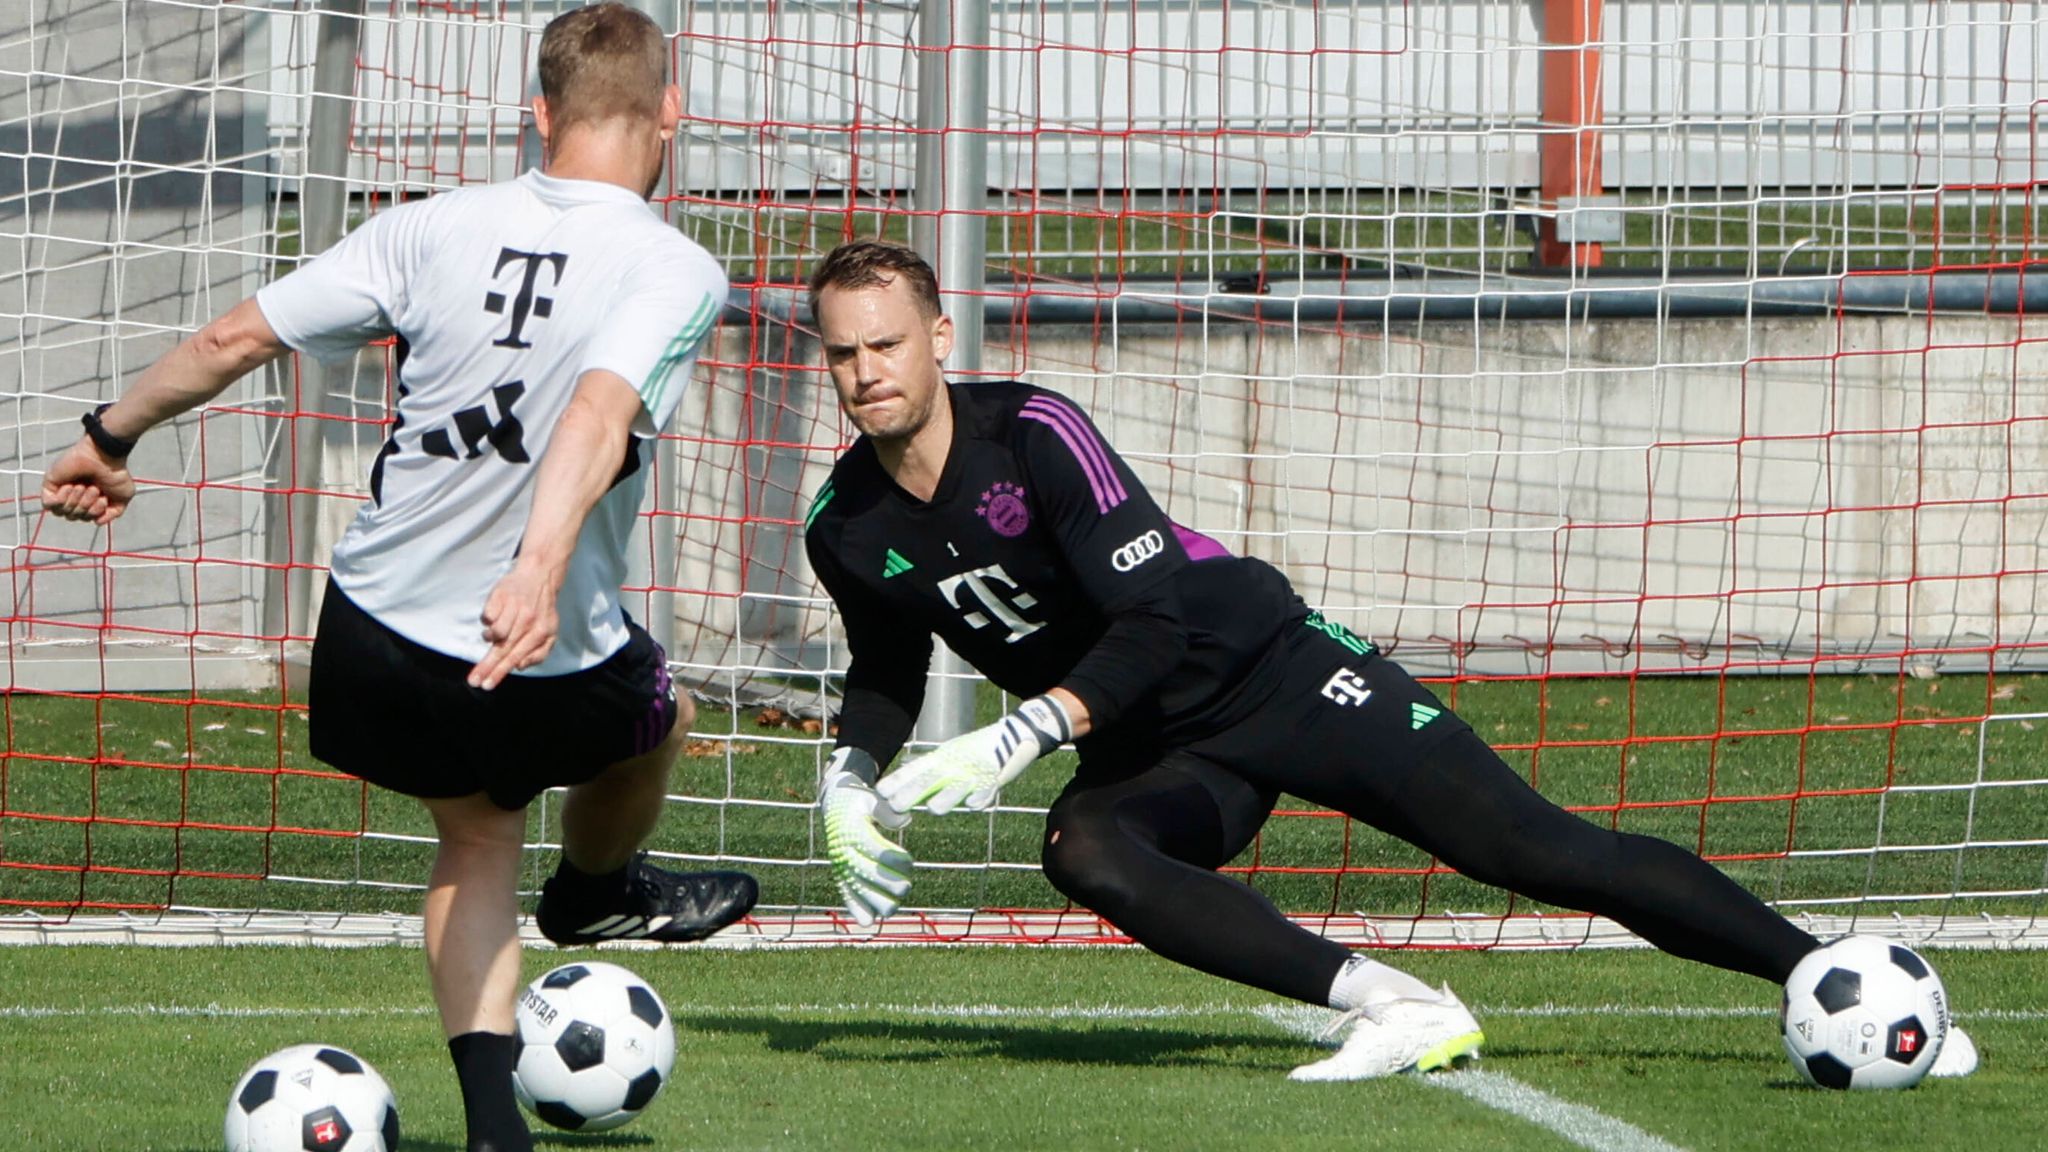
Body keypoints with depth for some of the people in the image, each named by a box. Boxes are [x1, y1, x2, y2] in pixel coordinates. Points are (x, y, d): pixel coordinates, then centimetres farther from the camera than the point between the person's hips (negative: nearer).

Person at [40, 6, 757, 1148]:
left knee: (477, 836, 27)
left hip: (373, 638, 4)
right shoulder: (679, 273, -15)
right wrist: (539, 574, -45)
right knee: (658, 713, 32)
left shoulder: (436, 229, -4)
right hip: (550, 667, -3)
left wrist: (109, 437, 12)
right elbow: (599, 414, -33)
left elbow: (235, 336, -3)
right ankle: (597, 887, 59)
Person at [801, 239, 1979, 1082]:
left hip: (1270, 666, -5)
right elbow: (887, 669, 18)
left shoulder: (1033, 434, -21)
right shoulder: (848, 531, -2)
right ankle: (1391, 1008, -32)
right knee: (1086, 852, -31)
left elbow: (1151, 627, -25)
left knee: (1533, 848, -13)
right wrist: (854, 779, -2)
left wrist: (1016, 739, -36)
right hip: (1160, 751, 5)